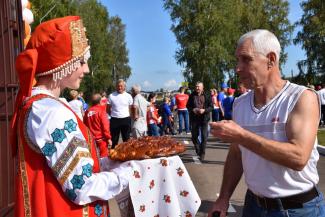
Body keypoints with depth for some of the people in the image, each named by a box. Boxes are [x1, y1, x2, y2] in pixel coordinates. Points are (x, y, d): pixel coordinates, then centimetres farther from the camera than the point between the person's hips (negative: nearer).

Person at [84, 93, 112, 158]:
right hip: (101, 138, -5)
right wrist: (108, 138, -11)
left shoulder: (87, 112, 0)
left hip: (91, 138, 5)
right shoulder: (101, 111, -14)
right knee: (104, 156, 4)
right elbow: (105, 126, -16)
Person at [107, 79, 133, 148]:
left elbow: (131, 108, 9)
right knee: (114, 139, 8)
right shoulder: (111, 96, -1)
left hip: (126, 120, 0)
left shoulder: (128, 96, 1)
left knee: (126, 139, 8)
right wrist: (113, 114, 6)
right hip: (115, 120, 0)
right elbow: (108, 109, 7)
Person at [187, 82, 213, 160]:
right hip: (194, 118, 2)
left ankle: (202, 153, 13)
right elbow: (188, 106, 10)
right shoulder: (192, 96, 4)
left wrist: (204, 110, -18)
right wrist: (192, 110, -9)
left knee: (204, 137, 0)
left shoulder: (207, 96, -1)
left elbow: (211, 106, -1)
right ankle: (198, 150, 35)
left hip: (204, 118, -2)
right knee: (194, 136, 10)